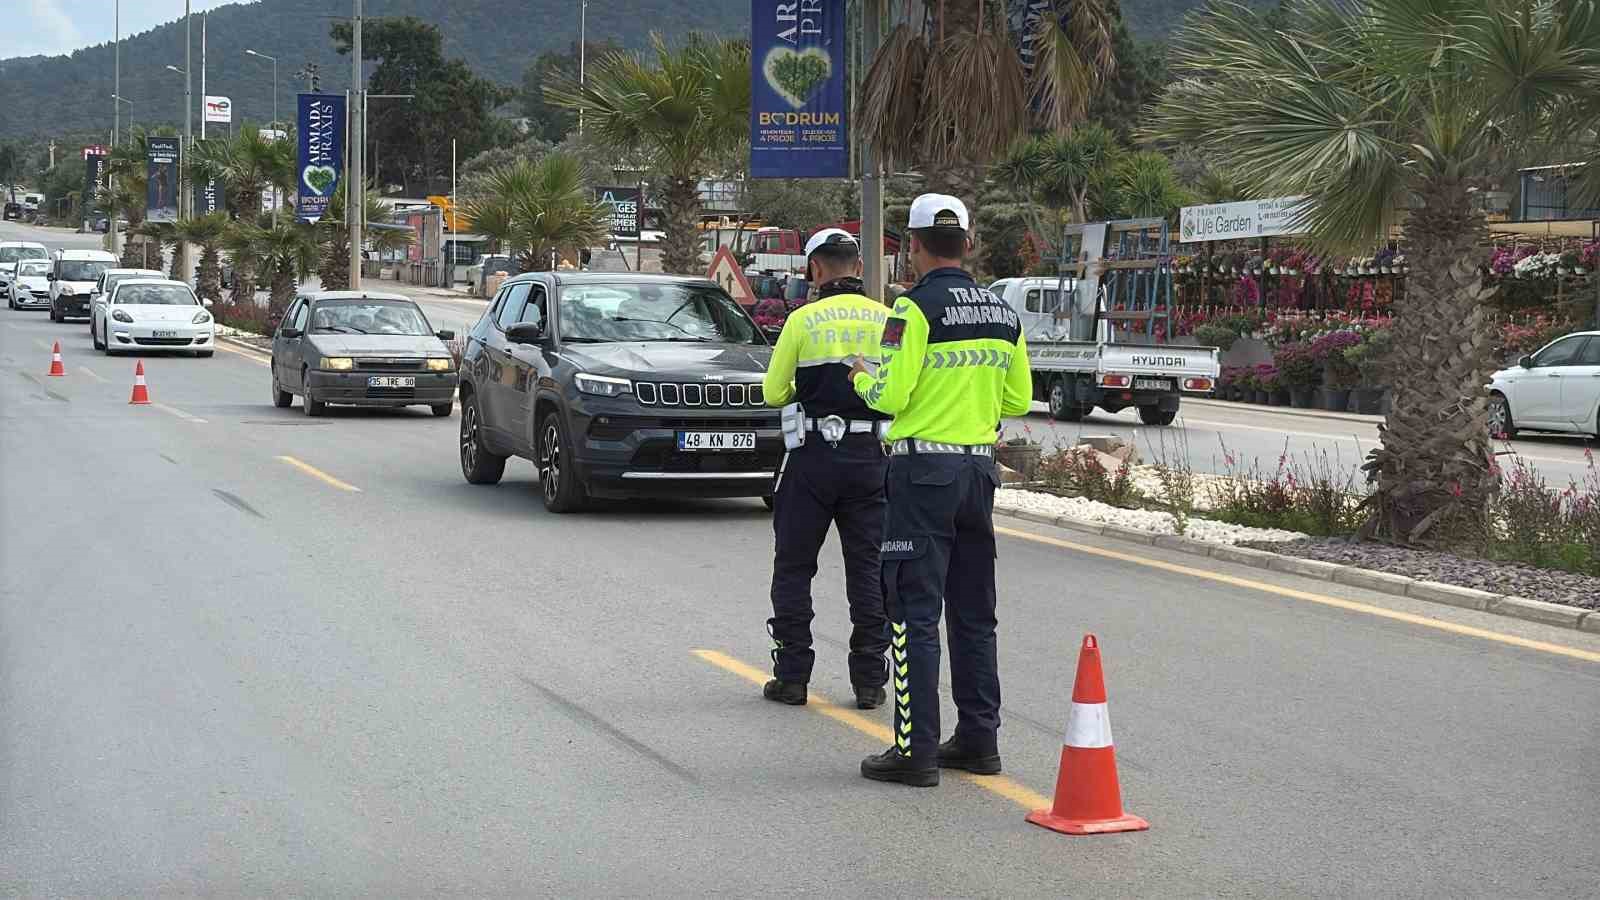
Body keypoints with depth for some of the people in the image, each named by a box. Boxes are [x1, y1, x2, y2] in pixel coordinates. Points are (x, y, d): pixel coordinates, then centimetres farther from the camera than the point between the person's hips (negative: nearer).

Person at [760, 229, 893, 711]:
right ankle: (870, 680, 8)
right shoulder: (887, 319, 1)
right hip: (871, 455, 2)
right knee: (868, 570, 9)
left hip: (813, 455, -2)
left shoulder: (803, 320, -6)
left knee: (794, 567, 10)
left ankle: (792, 675, 10)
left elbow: (774, 392, -1)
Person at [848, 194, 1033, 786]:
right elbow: (1017, 400, 12)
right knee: (974, 612, 14)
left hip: (924, 470, -6)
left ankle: (916, 750, -4)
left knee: (915, 611, -3)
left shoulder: (918, 307, -13)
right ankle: (979, 741, 19)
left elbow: (891, 394, -17)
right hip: (980, 466, 7)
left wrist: (862, 377, 3)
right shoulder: (1003, 314, 8)